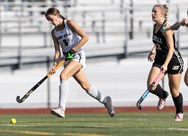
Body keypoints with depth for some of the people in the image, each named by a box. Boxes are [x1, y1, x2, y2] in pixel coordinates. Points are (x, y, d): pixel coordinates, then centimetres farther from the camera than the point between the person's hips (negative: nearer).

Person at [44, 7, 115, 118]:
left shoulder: (69, 23, -9)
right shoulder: (54, 32, 9)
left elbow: (85, 37, -13)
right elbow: (57, 51, 6)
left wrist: (72, 50, -18)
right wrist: (55, 65, -11)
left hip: (78, 55, -7)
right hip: (67, 59, 7)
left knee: (63, 75, -27)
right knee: (85, 85, 9)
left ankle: (62, 108, -34)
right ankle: (105, 100, 30)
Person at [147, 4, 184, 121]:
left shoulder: (166, 28, -20)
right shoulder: (155, 26, 4)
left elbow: (171, 48, -24)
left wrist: (166, 64, -33)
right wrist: (153, 51, 2)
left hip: (173, 60, -6)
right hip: (159, 59, 7)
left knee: (174, 91, 4)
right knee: (151, 85, -14)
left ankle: (180, 112, 28)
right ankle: (163, 96, 18)